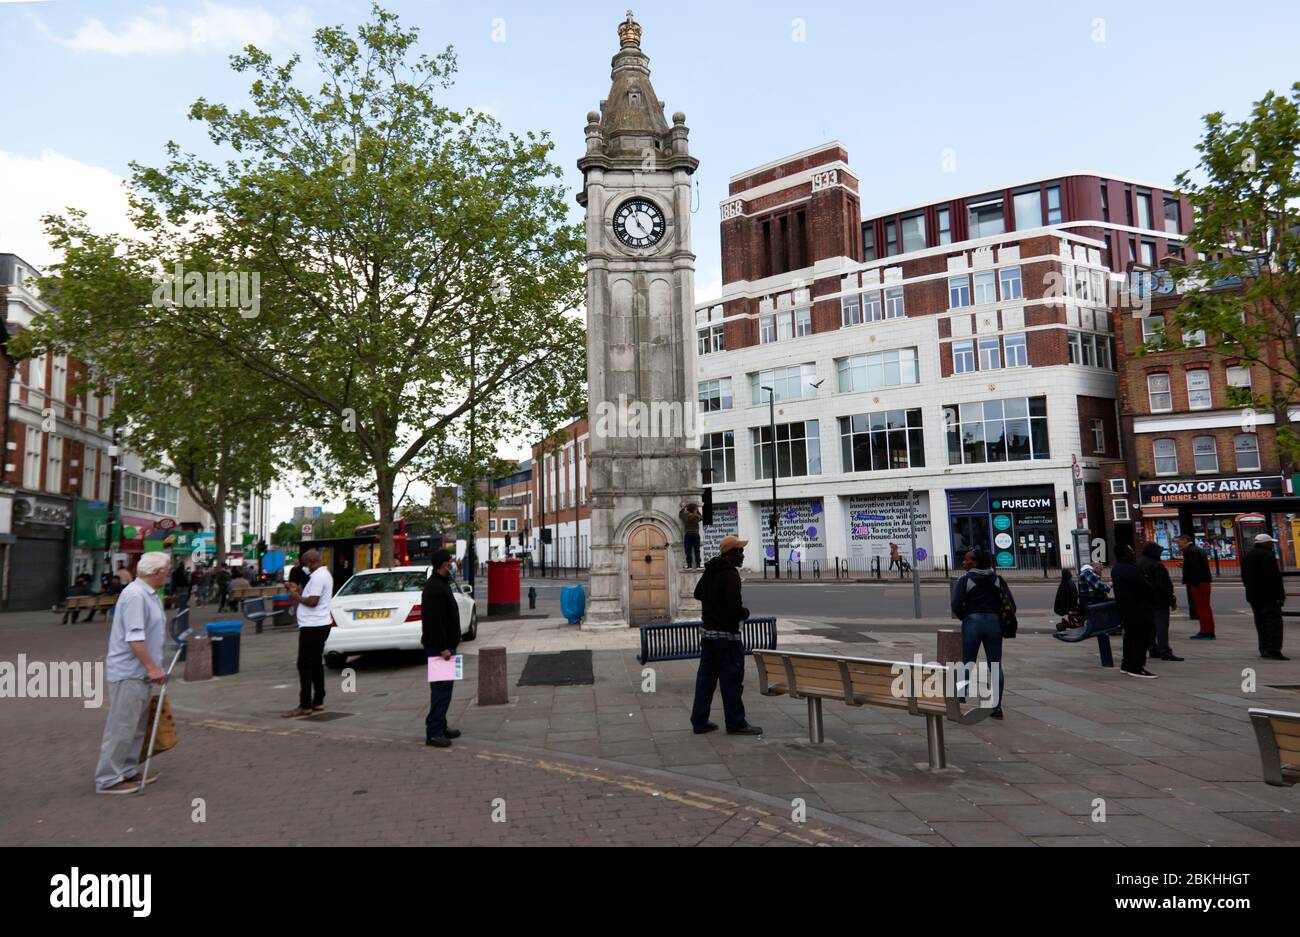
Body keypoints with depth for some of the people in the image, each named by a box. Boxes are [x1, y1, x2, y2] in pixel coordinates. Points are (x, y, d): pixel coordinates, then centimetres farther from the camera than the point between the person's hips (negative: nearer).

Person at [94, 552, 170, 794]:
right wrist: (152, 667, -23)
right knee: (122, 727, -3)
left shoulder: (150, 594, 12)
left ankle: (128, 771, 25)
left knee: (137, 726, 16)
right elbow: (134, 637, -25)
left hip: (140, 673, 10)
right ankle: (108, 779, 5)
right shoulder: (135, 595, -21)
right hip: (128, 672, -10)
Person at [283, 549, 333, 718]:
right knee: (316, 664, 13)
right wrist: (300, 591, 14)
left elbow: (312, 601, -22)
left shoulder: (317, 577, -18)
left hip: (312, 626, -10)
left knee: (305, 665, -6)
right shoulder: (325, 574, 15)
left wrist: (296, 596, -8)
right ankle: (318, 702, 18)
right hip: (321, 624, 10)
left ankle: (305, 706, -4)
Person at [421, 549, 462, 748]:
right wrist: (443, 647, -24)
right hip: (439, 647, -11)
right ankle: (434, 732, -5)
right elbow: (436, 621, -24)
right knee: (441, 688, -8)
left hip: (444, 646, 11)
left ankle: (440, 727, 22)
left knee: (444, 687, 15)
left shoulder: (440, 584, 15)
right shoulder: (435, 588, -19)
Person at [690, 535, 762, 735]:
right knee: (732, 679, 1)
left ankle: (699, 722, 17)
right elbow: (735, 608, -25)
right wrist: (745, 613, -5)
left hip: (707, 631, 9)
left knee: (706, 677, 12)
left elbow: (698, 593, 24)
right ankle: (735, 723, 10)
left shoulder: (709, 571, 9)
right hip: (726, 633, -9)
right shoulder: (730, 575, -19)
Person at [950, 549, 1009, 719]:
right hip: (994, 622, 3)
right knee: (996, 665, 6)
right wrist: (999, 618, 13)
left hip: (972, 621, -2)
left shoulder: (965, 580, -3)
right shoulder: (998, 580, 8)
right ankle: (997, 706, 6)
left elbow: (956, 606, -11)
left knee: (968, 662, 6)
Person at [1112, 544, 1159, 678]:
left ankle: (1127, 664, 23)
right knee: (1141, 639, -5)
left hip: (1125, 609, 10)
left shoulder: (1117, 569, 11)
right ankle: (1136, 667, -2)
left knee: (1130, 636, 17)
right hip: (1138, 610, -10)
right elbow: (1146, 587, -18)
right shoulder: (1130, 570, -22)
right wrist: (1156, 600, -1)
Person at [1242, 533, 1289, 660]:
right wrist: (1280, 595, -16)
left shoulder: (1247, 556, 15)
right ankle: (1273, 650, -14)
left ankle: (1264, 649, 17)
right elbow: (1275, 577, -18)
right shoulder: (1267, 555, -14)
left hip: (1253, 596, 9)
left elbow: (1245, 578, 20)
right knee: (1274, 621, -8)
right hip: (1269, 596, -9)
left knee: (1260, 623, 13)